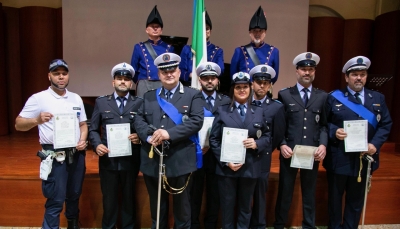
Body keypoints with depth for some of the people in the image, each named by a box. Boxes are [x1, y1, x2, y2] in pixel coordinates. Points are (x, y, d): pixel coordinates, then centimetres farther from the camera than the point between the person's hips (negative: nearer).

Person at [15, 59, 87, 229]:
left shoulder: (76, 98, 9)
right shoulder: (38, 98, -5)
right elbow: (18, 124, -6)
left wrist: (83, 140, -5)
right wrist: (37, 120, -26)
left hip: (76, 154, 5)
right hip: (55, 156, -5)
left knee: (74, 195, 19)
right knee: (55, 200, 0)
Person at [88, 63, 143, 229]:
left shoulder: (139, 103, 3)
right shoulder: (101, 102, 7)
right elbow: (93, 129, 6)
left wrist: (140, 137, -18)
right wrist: (97, 145, -11)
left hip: (130, 160, 0)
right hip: (108, 159, 1)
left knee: (129, 198, 15)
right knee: (109, 199, 13)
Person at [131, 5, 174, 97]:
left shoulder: (169, 48, 10)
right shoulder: (139, 47, 8)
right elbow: (134, 70, 13)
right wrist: (140, 83, 13)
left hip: (164, 86, 1)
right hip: (145, 87, 0)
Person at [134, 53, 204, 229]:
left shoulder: (193, 95, 1)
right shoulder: (148, 96, 13)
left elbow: (196, 121, -12)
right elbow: (139, 119, 5)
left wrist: (169, 133, -21)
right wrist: (149, 136, -15)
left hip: (180, 161, -3)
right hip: (153, 161, 4)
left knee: (182, 208, 12)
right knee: (157, 208, 19)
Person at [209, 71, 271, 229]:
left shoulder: (259, 112, 6)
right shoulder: (222, 111, 1)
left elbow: (268, 137, 6)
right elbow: (213, 140, -3)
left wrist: (257, 144, -16)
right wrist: (226, 161, -13)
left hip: (250, 168, 2)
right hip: (226, 168, -1)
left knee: (245, 207, 17)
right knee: (227, 207, 11)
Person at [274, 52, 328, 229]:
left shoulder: (323, 96, 8)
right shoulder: (284, 95, 3)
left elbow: (325, 125, 4)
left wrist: (323, 144, -11)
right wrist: (282, 144, -12)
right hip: (289, 152, -1)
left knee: (309, 193, 14)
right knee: (284, 192, 10)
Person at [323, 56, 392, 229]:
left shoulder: (378, 98, 7)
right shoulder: (334, 97, -2)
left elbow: (386, 124, 5)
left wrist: (375, 144, -10)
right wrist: (334, 131, -22)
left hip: (364, 158, 3)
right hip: (339, 159, -3)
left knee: (356, 199, 16)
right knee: (335, 198, 13)